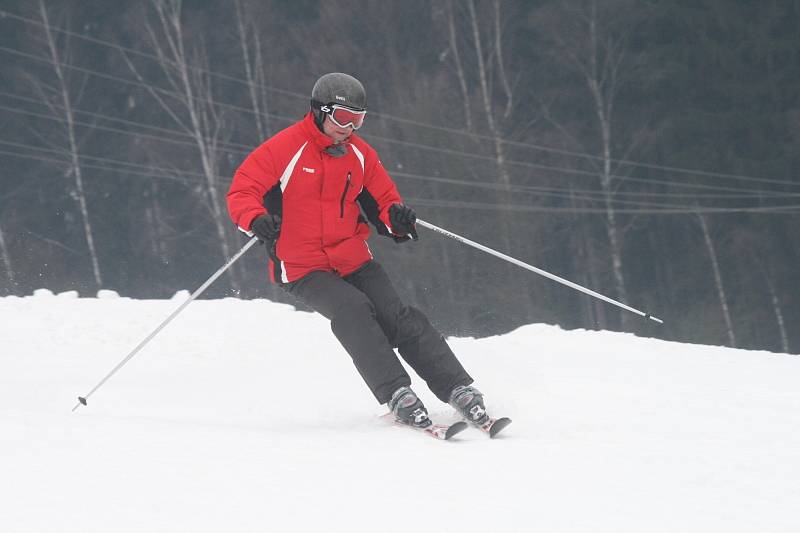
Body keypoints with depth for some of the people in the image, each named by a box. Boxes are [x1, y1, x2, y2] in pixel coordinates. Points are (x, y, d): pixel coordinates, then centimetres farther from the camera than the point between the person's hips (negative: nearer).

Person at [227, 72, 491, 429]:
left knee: (397, 316, -13)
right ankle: (396, 395, -32)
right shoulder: (284, 149, -9)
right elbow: (241, 192, -10)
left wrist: (395, 215, -10)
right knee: (352, 309, -29)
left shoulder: (360, 154, 8)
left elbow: (382, 200, 15)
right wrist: (257, 220, -32)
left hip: (353, 259, 4)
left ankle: (459, 390, -16)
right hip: (302, 268, -4)